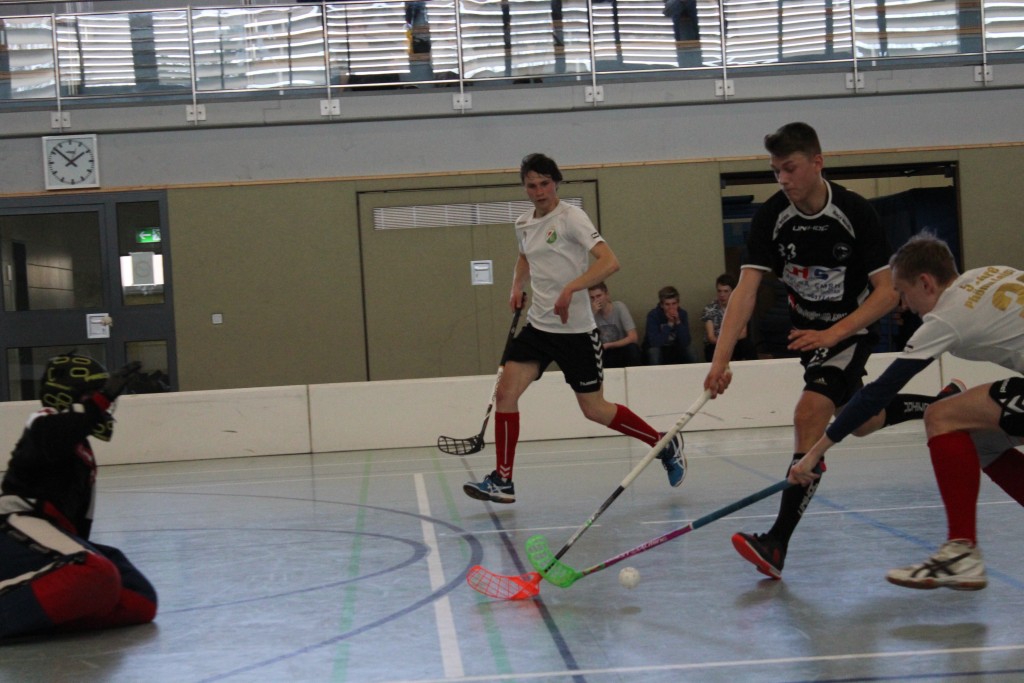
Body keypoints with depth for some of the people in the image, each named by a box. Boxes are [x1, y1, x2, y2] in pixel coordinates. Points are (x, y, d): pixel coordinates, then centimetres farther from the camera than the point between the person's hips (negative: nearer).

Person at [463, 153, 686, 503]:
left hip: (575, 330, -6)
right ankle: (502, 481, -2)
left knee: (595, 410, 1)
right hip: (537, 326, 6)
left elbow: (609, 261, -23)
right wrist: (517, 286, 14)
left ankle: (666, 445, 21)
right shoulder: (523, 225, 9)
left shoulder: (570, 218, -12)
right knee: (505, 392, -8)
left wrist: (571, 288, -34)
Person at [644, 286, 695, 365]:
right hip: (656, 349, -3)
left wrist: (678, 322, -27)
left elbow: (685, 343, -16)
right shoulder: (653, 315, -19)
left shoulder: (682, 313, -10)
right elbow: (655, 343, -30)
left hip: (674, 349, 3)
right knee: (654, 352, -33)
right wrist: (669, 324, -33)